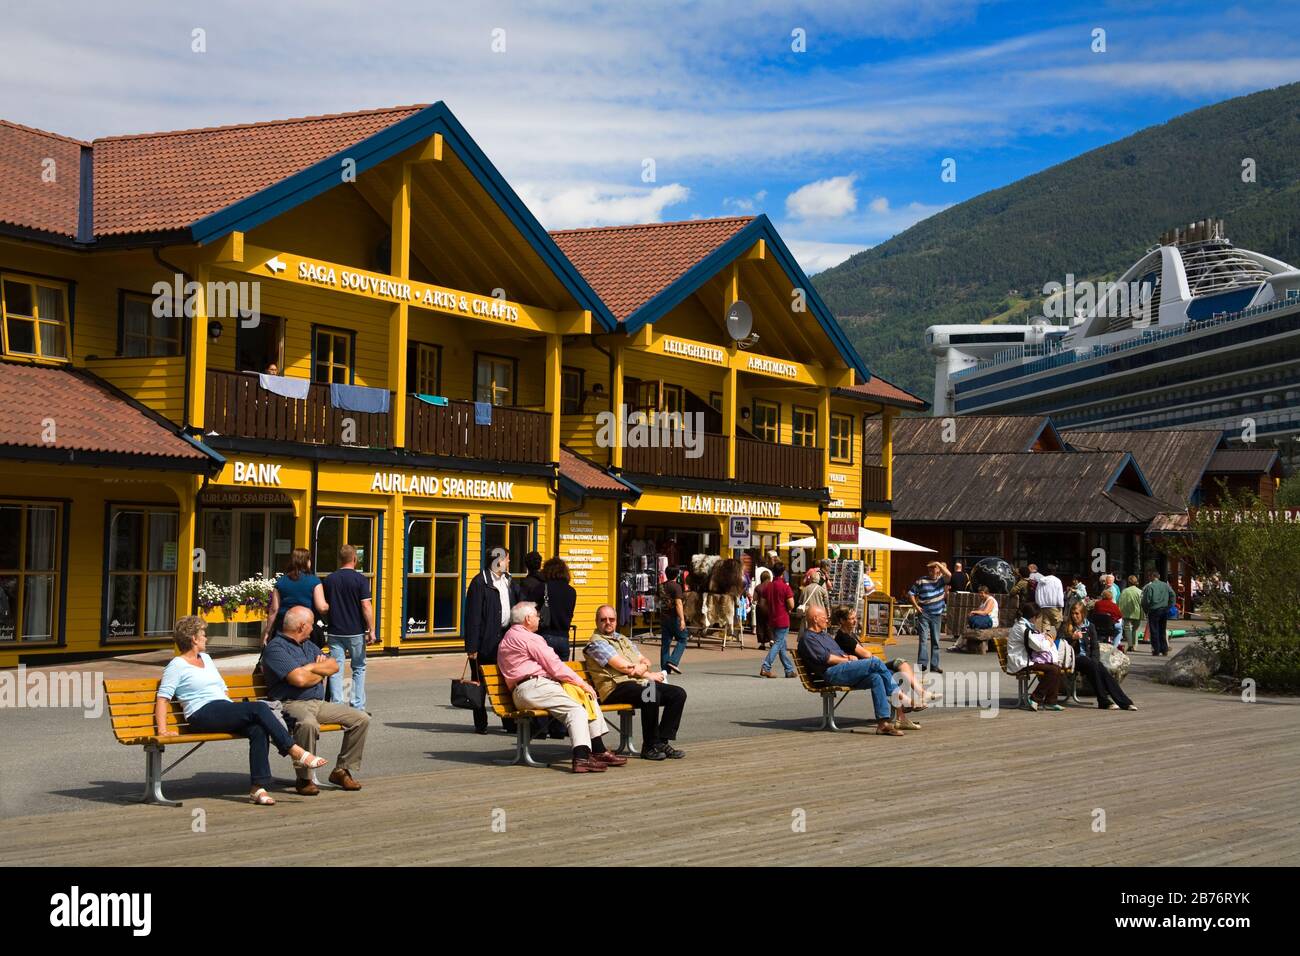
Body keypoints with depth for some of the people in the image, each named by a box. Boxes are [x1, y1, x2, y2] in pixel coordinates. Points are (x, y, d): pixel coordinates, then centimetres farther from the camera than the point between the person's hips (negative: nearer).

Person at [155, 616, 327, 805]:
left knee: (258, 729, -27)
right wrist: (162, 730, -16)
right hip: (203, 715, -7)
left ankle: (258, 789, -32)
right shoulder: (176, 665, 5)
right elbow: (162, 698, -4)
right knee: (259, 708, -27)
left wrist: (233, 709, 14)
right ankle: (297, 753, -26)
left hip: (225, 709, 7)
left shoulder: (205, 658, 27)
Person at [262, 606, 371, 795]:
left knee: (361, 719, -1)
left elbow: (334, 666, 16)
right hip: (292, 703, -8)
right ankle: (304, 779, -23)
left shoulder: (308, 644, 22)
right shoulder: (276, 647, -7)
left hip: (319, 703, 9)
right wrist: (321, 672, 1)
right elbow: (299, 679, -19)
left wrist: (311, 667, -2)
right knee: (308, 723, -41)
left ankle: (342, 770, 7)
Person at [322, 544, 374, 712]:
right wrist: (371, 630, -10)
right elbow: (366, 606, -14)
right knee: (359, 668, 10)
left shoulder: (329, 580, 5)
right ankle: (358, 707, 6)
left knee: (335, 670, 4)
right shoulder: (360, 579, -8)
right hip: (355, 632, -2)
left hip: (334, 632, 2)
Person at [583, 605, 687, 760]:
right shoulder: (597, 643, -1)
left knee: (678, 693, -8)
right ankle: (650, 746, -24)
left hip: (639, 683, 9)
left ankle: (662, 742, -10)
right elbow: (622, 666, -9)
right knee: (651, 694, -35)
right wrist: (649, 675, 0)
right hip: (616, 687, -9)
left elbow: (645, 660, 21)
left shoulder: (623, 639, 27)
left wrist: (642, 667, -5)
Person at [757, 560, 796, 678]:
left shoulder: (767, 586, 4)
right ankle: (765, 668, -17)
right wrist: (788, 610, 6)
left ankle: (789, 670, 19)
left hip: (771, 620, 6)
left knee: (782, 646, 13)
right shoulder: (785, 587, -13)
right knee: (778, 644, -5)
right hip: (783, 621, -6)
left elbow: (762, 604, 8)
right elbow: (791, 605, -16)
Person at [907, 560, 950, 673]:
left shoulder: (941, 580, 3)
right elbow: (911, 593, 1)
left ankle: (934, 664, 16)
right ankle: (922, 663, -15)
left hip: (937, 614, 3)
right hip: (924, 614, -3)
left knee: (935, 641, 9)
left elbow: (949, 575, -19)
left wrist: (939, 564, -19)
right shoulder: (921, 581, -4)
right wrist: (916, 606, -7)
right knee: (924, 638, -11)